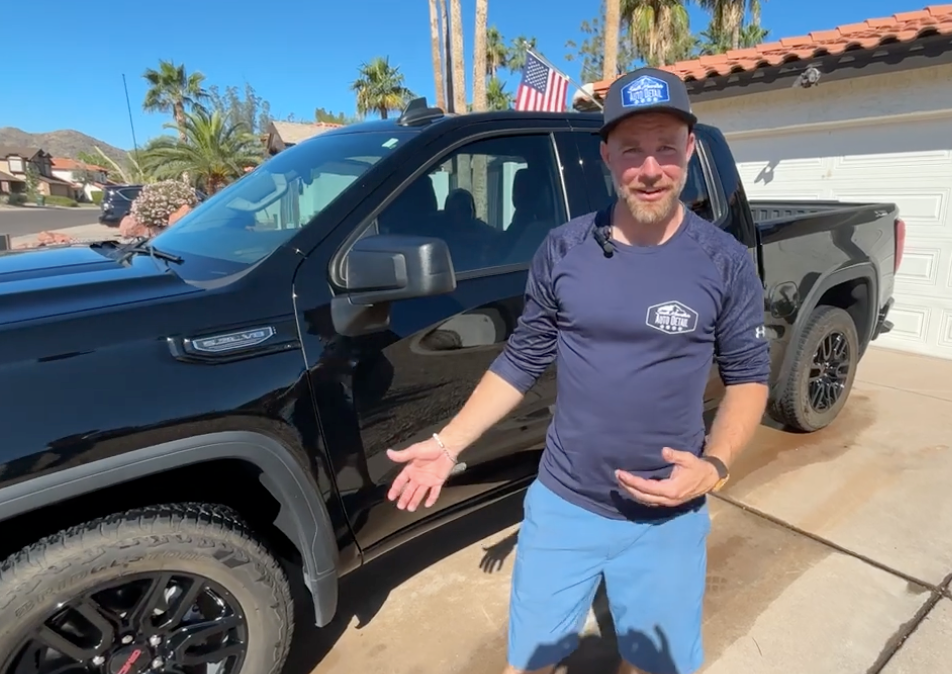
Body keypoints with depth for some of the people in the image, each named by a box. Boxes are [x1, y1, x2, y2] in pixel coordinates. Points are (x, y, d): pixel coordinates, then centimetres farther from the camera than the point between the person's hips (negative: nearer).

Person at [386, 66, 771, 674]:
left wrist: (715, 466, -17)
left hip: (667, 518, 0)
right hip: (560, 505, 1)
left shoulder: (727, 263, -8)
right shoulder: (562, 250, -6)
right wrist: (449, 442, -4)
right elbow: (522, 360, 1)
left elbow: (749, 376, 1)